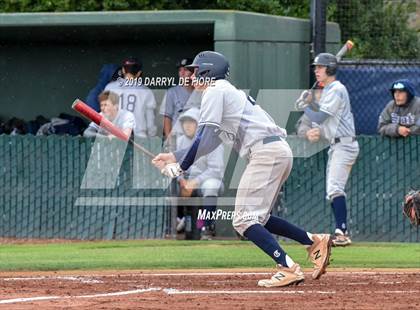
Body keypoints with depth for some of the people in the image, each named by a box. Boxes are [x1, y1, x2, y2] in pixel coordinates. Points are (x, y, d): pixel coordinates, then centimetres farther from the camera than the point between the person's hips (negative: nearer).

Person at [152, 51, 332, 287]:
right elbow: (209, 143, 32)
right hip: (281, 152, 10)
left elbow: (204, 137, -9)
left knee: (244, 220, -11)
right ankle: (314, 241, 10)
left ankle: (288, 268, -22)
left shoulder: (215, 91, 0)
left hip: (266, 152, -10)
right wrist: (173, 156, 33)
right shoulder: (228, 92, 29)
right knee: (257, 218, 17)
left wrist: (181, 167, -6)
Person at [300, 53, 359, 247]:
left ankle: (342, 233, -27)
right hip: (336, 145, 11)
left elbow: (319, 118, -20)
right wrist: (318, 132, 1)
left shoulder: (336, 90, -13)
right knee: (332, 191, 11)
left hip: (344, 145, -11)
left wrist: (305, 107, -2)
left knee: (335, 188, -21)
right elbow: (325, 121, 22)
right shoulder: (327, 91, 19)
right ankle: (341, 233, 14)